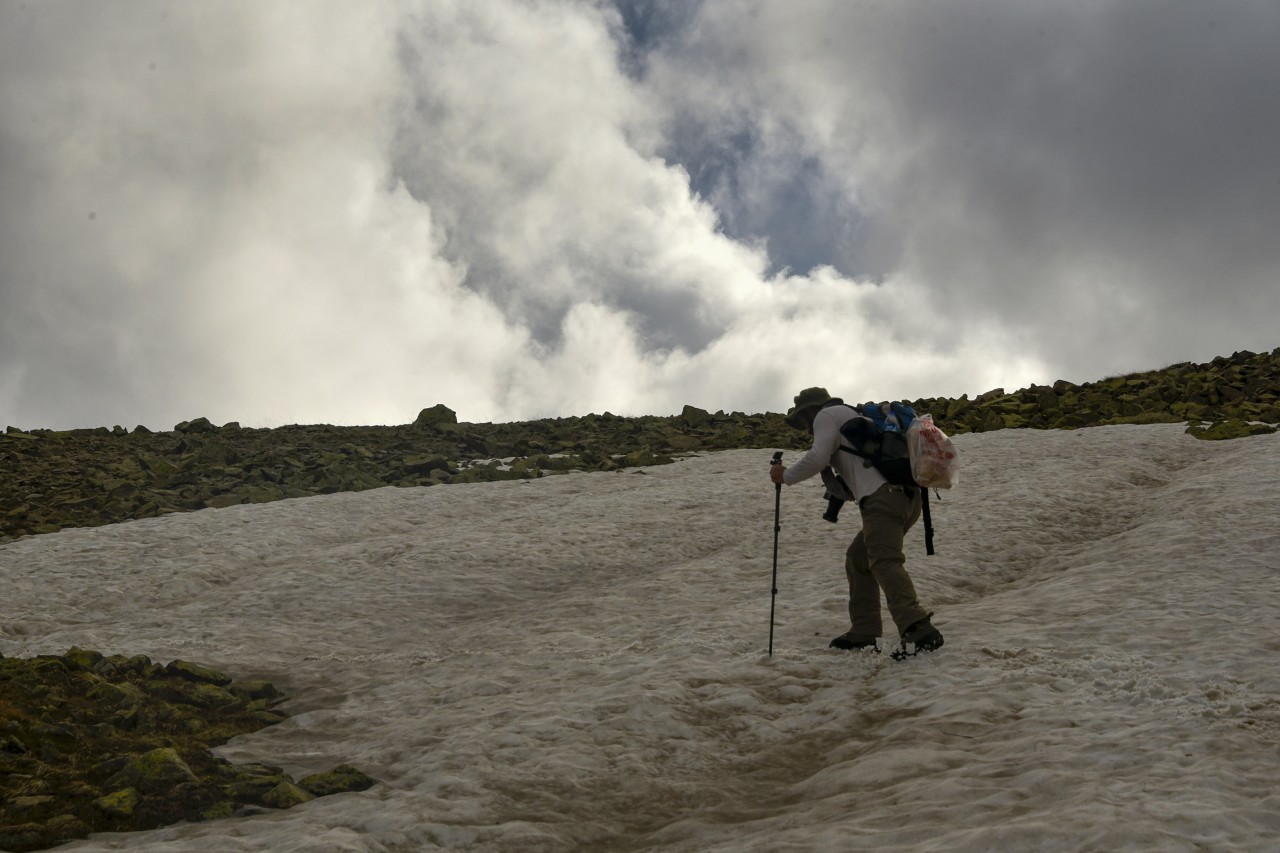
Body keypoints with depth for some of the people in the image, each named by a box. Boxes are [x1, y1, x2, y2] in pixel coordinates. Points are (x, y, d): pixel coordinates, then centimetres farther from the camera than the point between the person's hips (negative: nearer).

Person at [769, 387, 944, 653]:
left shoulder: (827, 415, 10)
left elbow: (817, 457, -5)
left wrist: (786, 476, 7)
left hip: (882, 496, -10)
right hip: (907, 495, 10)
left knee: (884, 561, -22)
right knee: (858, 560, 18)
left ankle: (918, 629, -39)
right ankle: (864, 632, 15)